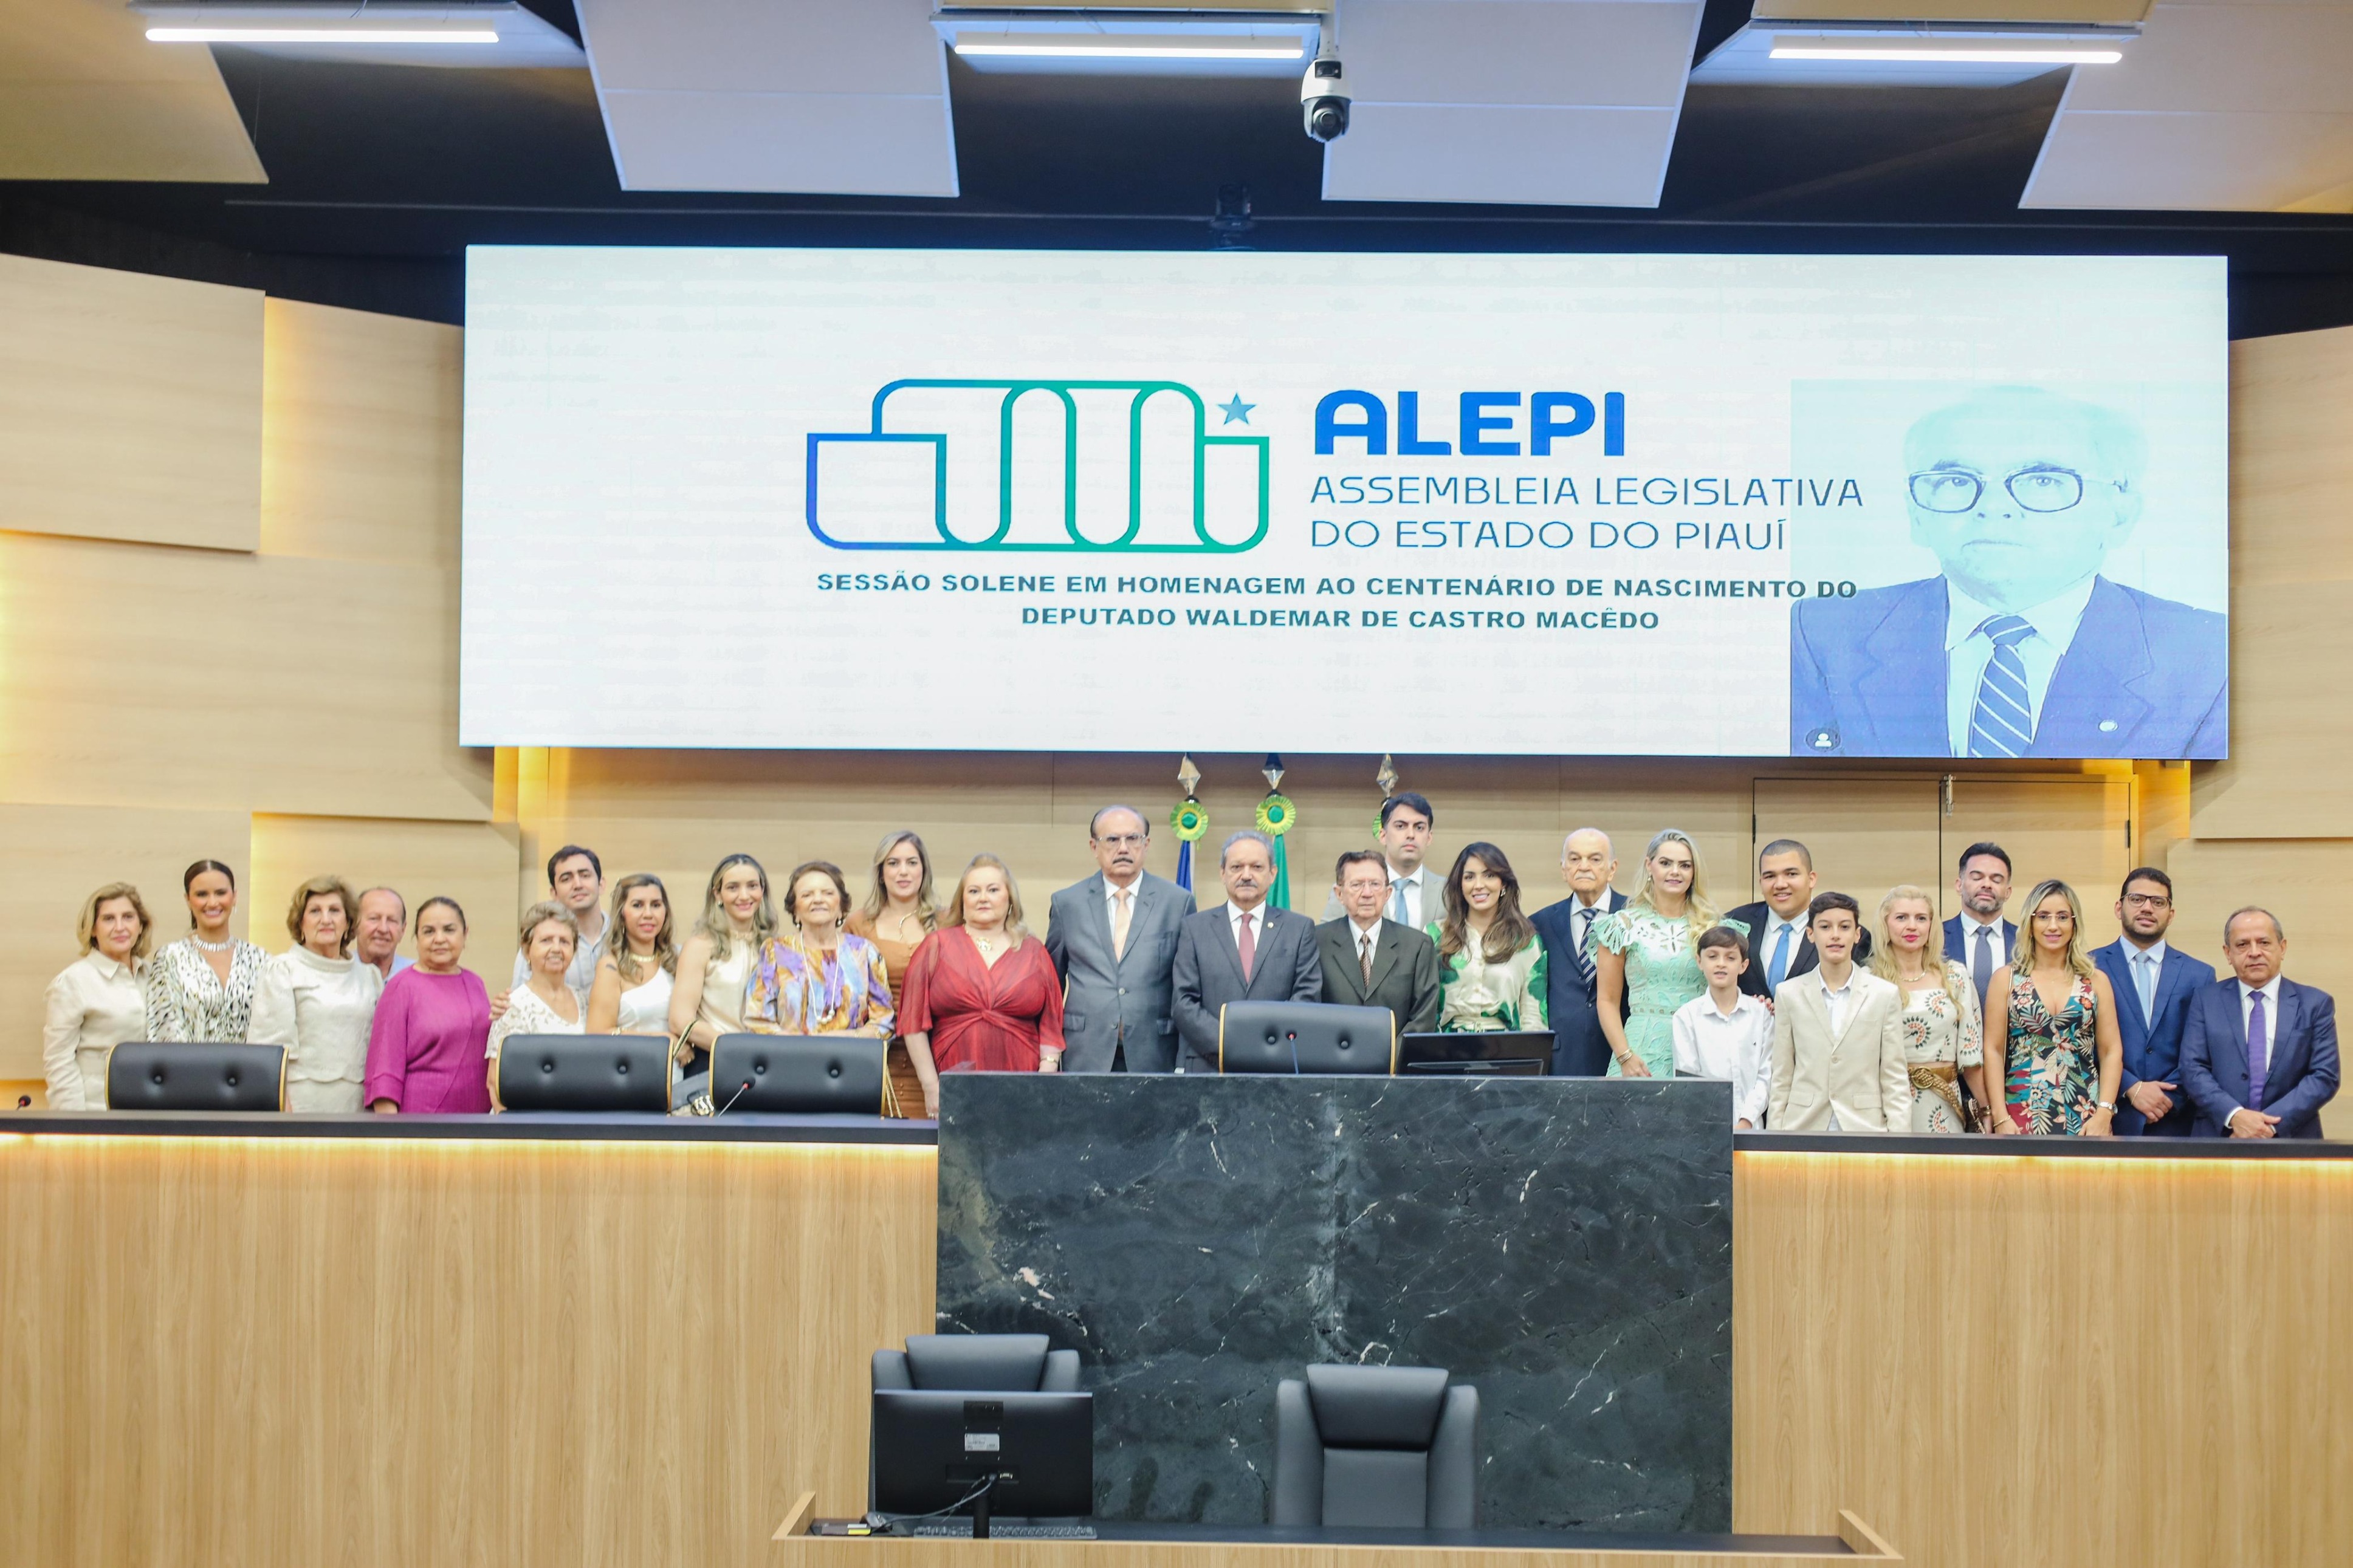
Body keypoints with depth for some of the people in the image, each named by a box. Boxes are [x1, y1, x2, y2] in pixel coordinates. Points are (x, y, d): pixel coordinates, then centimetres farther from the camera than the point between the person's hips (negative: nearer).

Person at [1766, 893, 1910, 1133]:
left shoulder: (1885, 995, 4)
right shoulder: (1789, 994, 7)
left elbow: (1896, 1080, 4)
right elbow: (1781, 1079, 9)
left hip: (1865, 1128, -1)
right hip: (1803, 1127, 1)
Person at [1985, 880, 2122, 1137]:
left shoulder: (2096, 981, 8)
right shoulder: (2006, 979, 4)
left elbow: (2112, 1052, 5)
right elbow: (1994, 1051, 0)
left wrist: (2104, 1114, -7)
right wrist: (2000, 1118, -8)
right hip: (2023, 1114, -1)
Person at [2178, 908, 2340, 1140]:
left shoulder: (2316, 1004, 3)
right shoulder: (2206, 1001, 3)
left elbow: (2324, 1077, -4)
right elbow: (2193, 1069, -4)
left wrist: (2271, 1123, -16)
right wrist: (2234, 1115, -20)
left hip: (2292, 1142, 0)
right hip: (2218, 1139, 0)